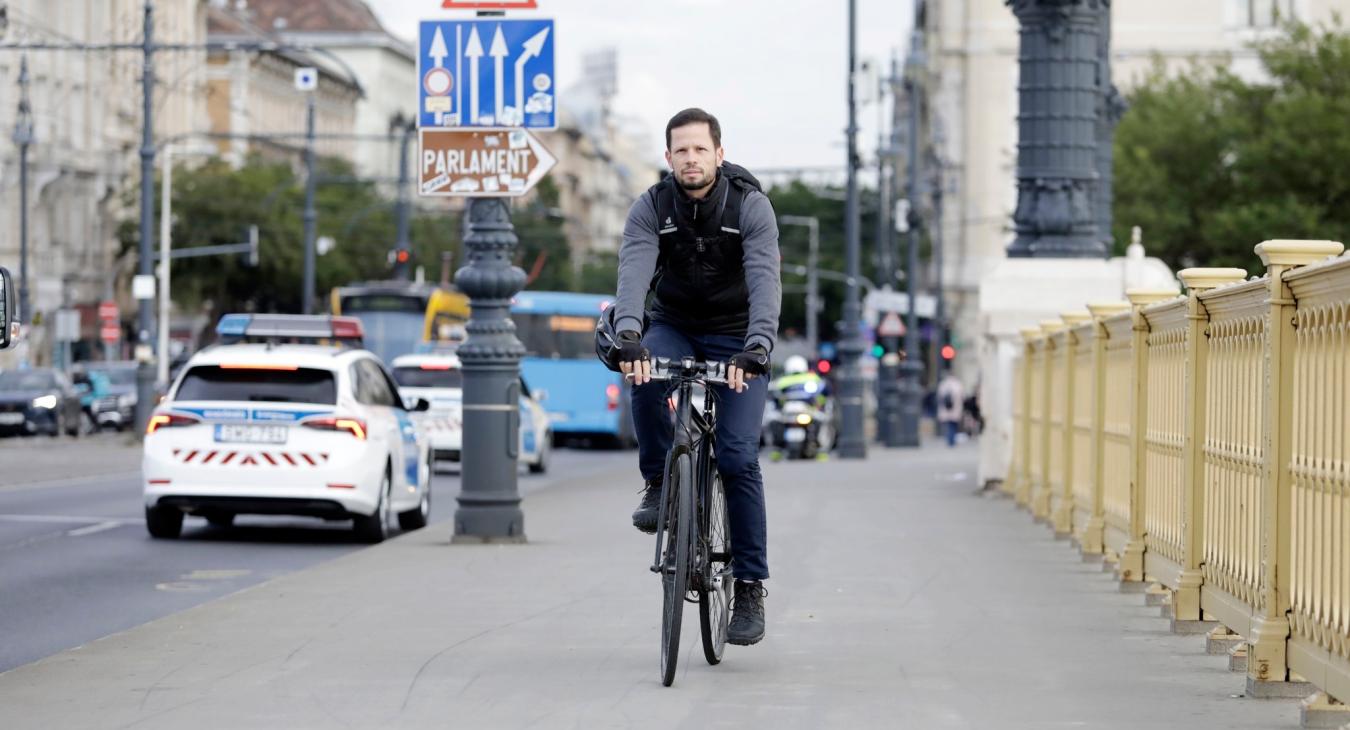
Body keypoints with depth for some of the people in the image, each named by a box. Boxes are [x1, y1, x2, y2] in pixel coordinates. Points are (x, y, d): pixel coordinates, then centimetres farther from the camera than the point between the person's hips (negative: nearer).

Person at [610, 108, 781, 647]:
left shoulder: (750, 206, -18)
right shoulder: (651, 208, -12)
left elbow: (764, 281, -31)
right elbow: (633, 273, -28)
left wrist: (757, 346, -48)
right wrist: (627, 334, -47)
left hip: (735, 337, -2)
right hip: (674, 327, 2)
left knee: (737, 457, -14)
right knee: (645, 377, -34)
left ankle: (750, 586, -4)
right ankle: (659, 485, -13)